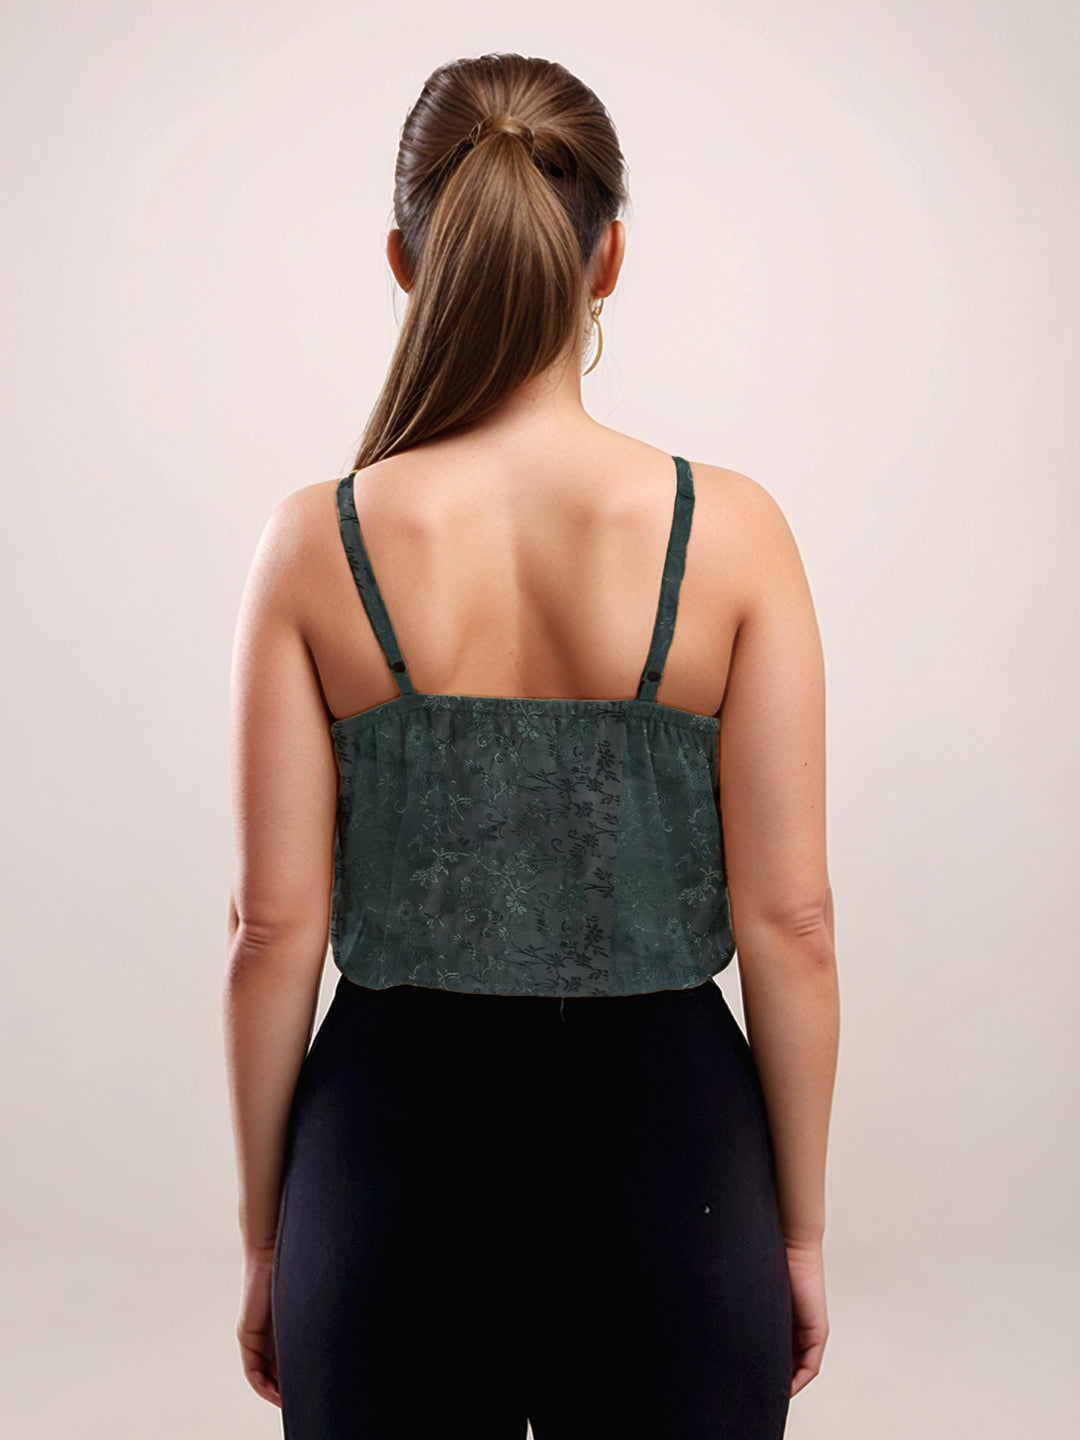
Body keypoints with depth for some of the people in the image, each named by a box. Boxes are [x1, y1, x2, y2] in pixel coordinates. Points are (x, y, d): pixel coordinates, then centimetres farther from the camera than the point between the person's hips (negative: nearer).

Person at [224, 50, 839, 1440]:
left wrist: (264, 1234, 7)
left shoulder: (318, 544, -9)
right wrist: (799, 1228, 5)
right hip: (664, 1158, 0)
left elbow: (276, 929, -6)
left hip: (396, 1158, 1)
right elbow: (787, 921, -8)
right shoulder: (730, 531, -10)